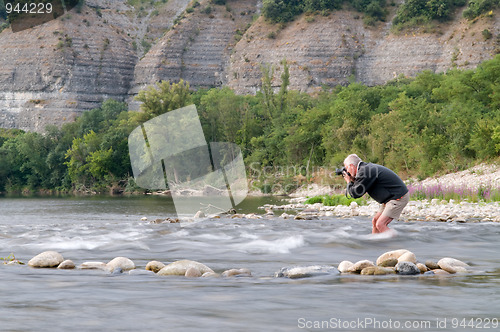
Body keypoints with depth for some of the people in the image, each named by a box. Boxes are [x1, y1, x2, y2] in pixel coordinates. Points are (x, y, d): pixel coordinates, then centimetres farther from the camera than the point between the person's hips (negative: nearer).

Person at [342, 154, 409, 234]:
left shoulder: (364, 172, -17)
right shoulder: (368, 167, 14)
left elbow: (355, 193, -15)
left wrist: (349, 182, 2)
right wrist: (353, 180, 11)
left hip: (398, 197, -11)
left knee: (380, 225, -16)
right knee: (375, 221, 14)